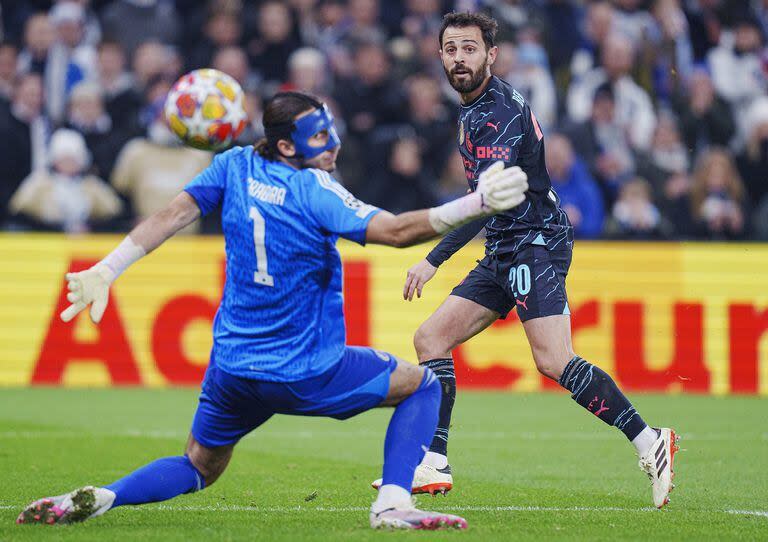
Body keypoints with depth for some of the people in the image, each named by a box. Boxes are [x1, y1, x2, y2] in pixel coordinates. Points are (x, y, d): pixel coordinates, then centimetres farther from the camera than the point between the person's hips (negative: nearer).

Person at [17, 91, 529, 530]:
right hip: (306, 377, -5)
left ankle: (98, 499, -1)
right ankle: (392, 504, -6)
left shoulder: (235, 166, 1)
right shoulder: (313, 191, -16)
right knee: (423, 384, 12)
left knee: (198, 467, 25)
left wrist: (106, 270, 8)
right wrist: (476, 204, -28)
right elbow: (396, 231, -25)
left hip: (232, 370, 5)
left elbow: (172, 215, 2)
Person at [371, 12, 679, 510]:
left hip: (535, 244, -10)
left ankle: (649, 442, -18)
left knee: (554, 361, -22)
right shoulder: (474, 107, 15)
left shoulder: (500, 111, -16)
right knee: (431, 338, 5)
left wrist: (434, 261, -28)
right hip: (506, 251, 10)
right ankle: (433, 467, 4)